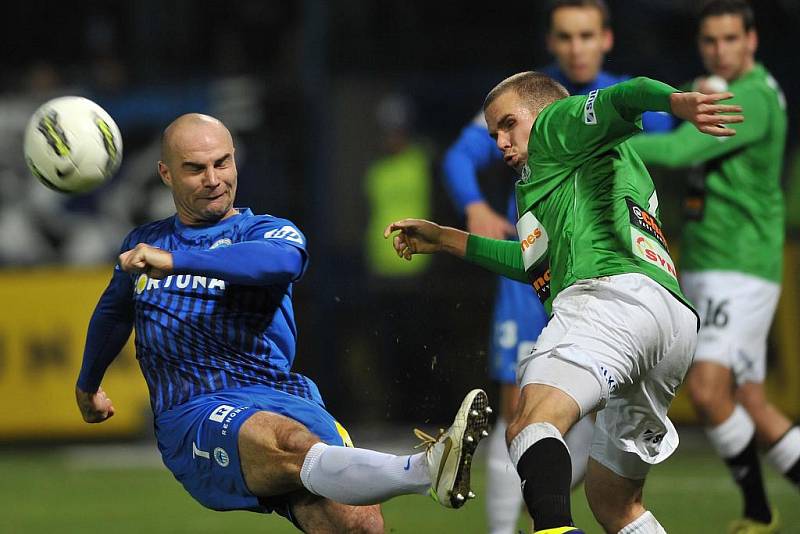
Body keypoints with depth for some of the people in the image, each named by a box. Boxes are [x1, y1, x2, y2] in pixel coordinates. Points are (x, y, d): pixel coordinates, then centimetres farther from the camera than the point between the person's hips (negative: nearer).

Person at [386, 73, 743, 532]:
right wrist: (445, 240, 56)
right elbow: (536, 262, 51)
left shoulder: (557, 125, 16)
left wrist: (677, 101, -28)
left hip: (616, 293, -9)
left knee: (532, 423, -32)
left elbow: (625, 99, -5)